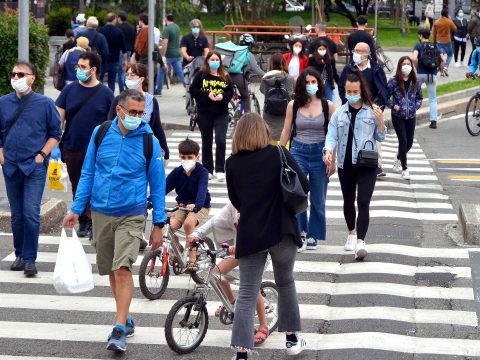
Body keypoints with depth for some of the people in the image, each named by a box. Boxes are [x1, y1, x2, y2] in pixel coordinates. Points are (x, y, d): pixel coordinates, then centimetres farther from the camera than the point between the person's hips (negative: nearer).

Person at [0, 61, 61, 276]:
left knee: (31, 213, -11)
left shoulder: (44, 104, -2)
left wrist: (42, 155, -5)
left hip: (35, 166, -3)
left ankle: (30, 259, -6)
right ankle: (20, 255, 21)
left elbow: (55, 133, 4)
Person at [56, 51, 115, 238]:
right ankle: (84, 222, 21)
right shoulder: (70, 90, 3)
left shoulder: (105, 93, -2)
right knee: (78, 188, 10)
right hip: (72, 150, 3)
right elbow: (59, 117, 5)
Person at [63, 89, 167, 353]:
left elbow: (157, 185, 0)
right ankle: (125, 319, 29)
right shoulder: (101, 133, -1)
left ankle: (119, 331, -15)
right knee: (111, 271, 12)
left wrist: (158, 224, -1)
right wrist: (76, 209, 5)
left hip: (131, 215, -3)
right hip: (101, 213, 3)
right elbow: (88, 173, 8)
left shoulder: (149, 142, -6)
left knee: (122, 269, -16)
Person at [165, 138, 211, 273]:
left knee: (189, 222, -34)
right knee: (171, 225, -24)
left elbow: (202, 190, -30)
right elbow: (164, 187, -9)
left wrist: (196, 205, -50)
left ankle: (192, 260, -26)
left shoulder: (202, 172, -14)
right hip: (182, 206, 4)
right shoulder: (177, 172, -2)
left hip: (200, 207, -4)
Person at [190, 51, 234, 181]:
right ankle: (207, 170, 19)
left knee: (221, 140, -11)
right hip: (204, 113, 0)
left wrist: (223, 96, -13)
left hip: (221, 113, 0)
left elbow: (231, 92, 7)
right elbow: (193, 90, -4)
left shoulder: (225, 76, 5)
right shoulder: (201, 75, -1)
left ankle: (220, 170, -3)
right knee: (206, 142, 8)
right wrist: (207, 94, -15)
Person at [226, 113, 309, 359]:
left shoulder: (232, 163, 0)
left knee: (246, 296, 1)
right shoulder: (278, 154, -4)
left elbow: (235, 201, 8)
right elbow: (303, 186, -5)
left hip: (249, 235, 0)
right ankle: (292, 338, 31)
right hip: (282, 231, 0)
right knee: (285, 283, 22)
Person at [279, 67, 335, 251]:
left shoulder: (328, 106, 0)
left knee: (318, 198, 7)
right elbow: (286, 131, 8)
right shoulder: (293, 105, 2)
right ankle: (299, 231, -5)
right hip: (298, 152, 0)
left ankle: (313, 235, 19)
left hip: (320, 153, 0)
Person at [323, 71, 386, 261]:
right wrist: (328, 150, -18)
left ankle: (360, 241, -21)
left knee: (363, 203, -14)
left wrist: (380, 120, -15)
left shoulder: (372, 111, -2)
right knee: (348, 201, 18)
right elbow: (332, 135, 1)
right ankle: (352, 233, 39)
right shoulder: (339, 113, 5)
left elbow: (380, 137, 3)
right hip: (345, 164, 4)